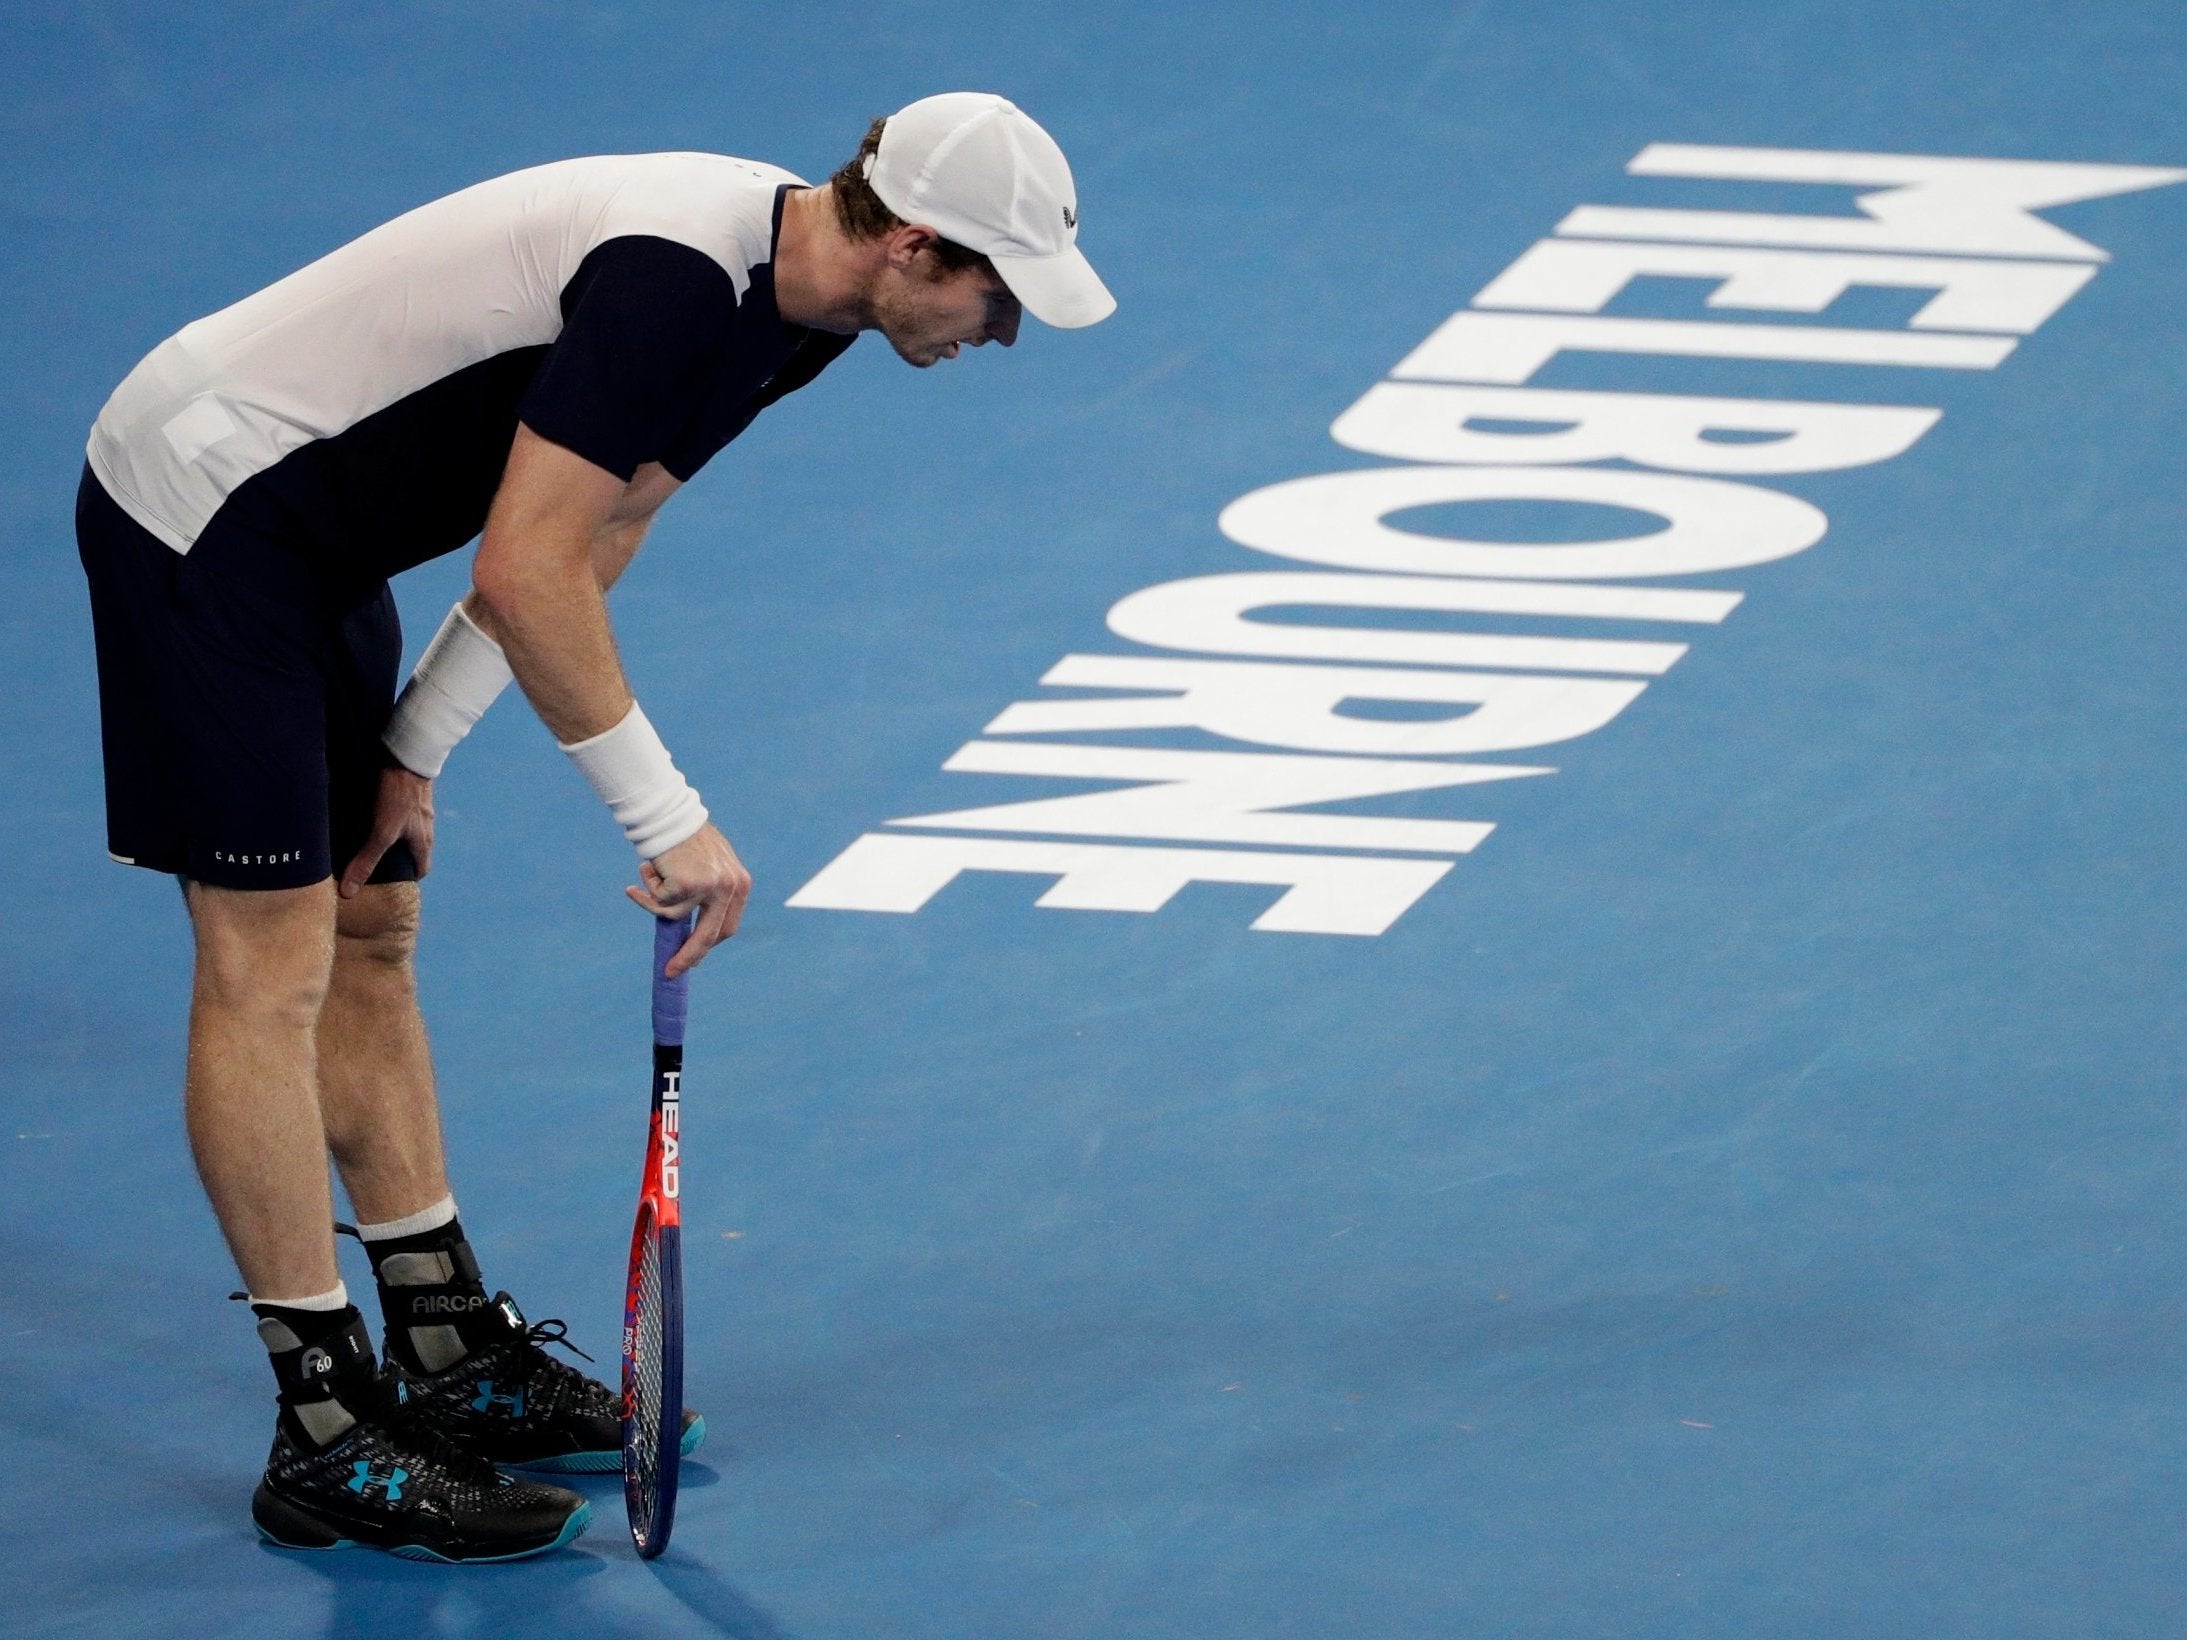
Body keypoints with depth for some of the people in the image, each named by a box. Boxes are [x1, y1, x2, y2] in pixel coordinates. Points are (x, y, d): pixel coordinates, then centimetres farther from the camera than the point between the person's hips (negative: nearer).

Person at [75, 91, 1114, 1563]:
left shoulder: (791, 302, 3)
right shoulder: (670, 278, -29)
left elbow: (583, 543, 11)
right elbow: (526, 579, -29)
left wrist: (413, 751, 9)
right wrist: (669, 821, -23)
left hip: (314, 537, 10)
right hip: (201, 511, -10)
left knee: (370, 939, 15)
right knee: (271, 966, -6)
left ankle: (450, 1354, 24)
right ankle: (329, 1439, -3)